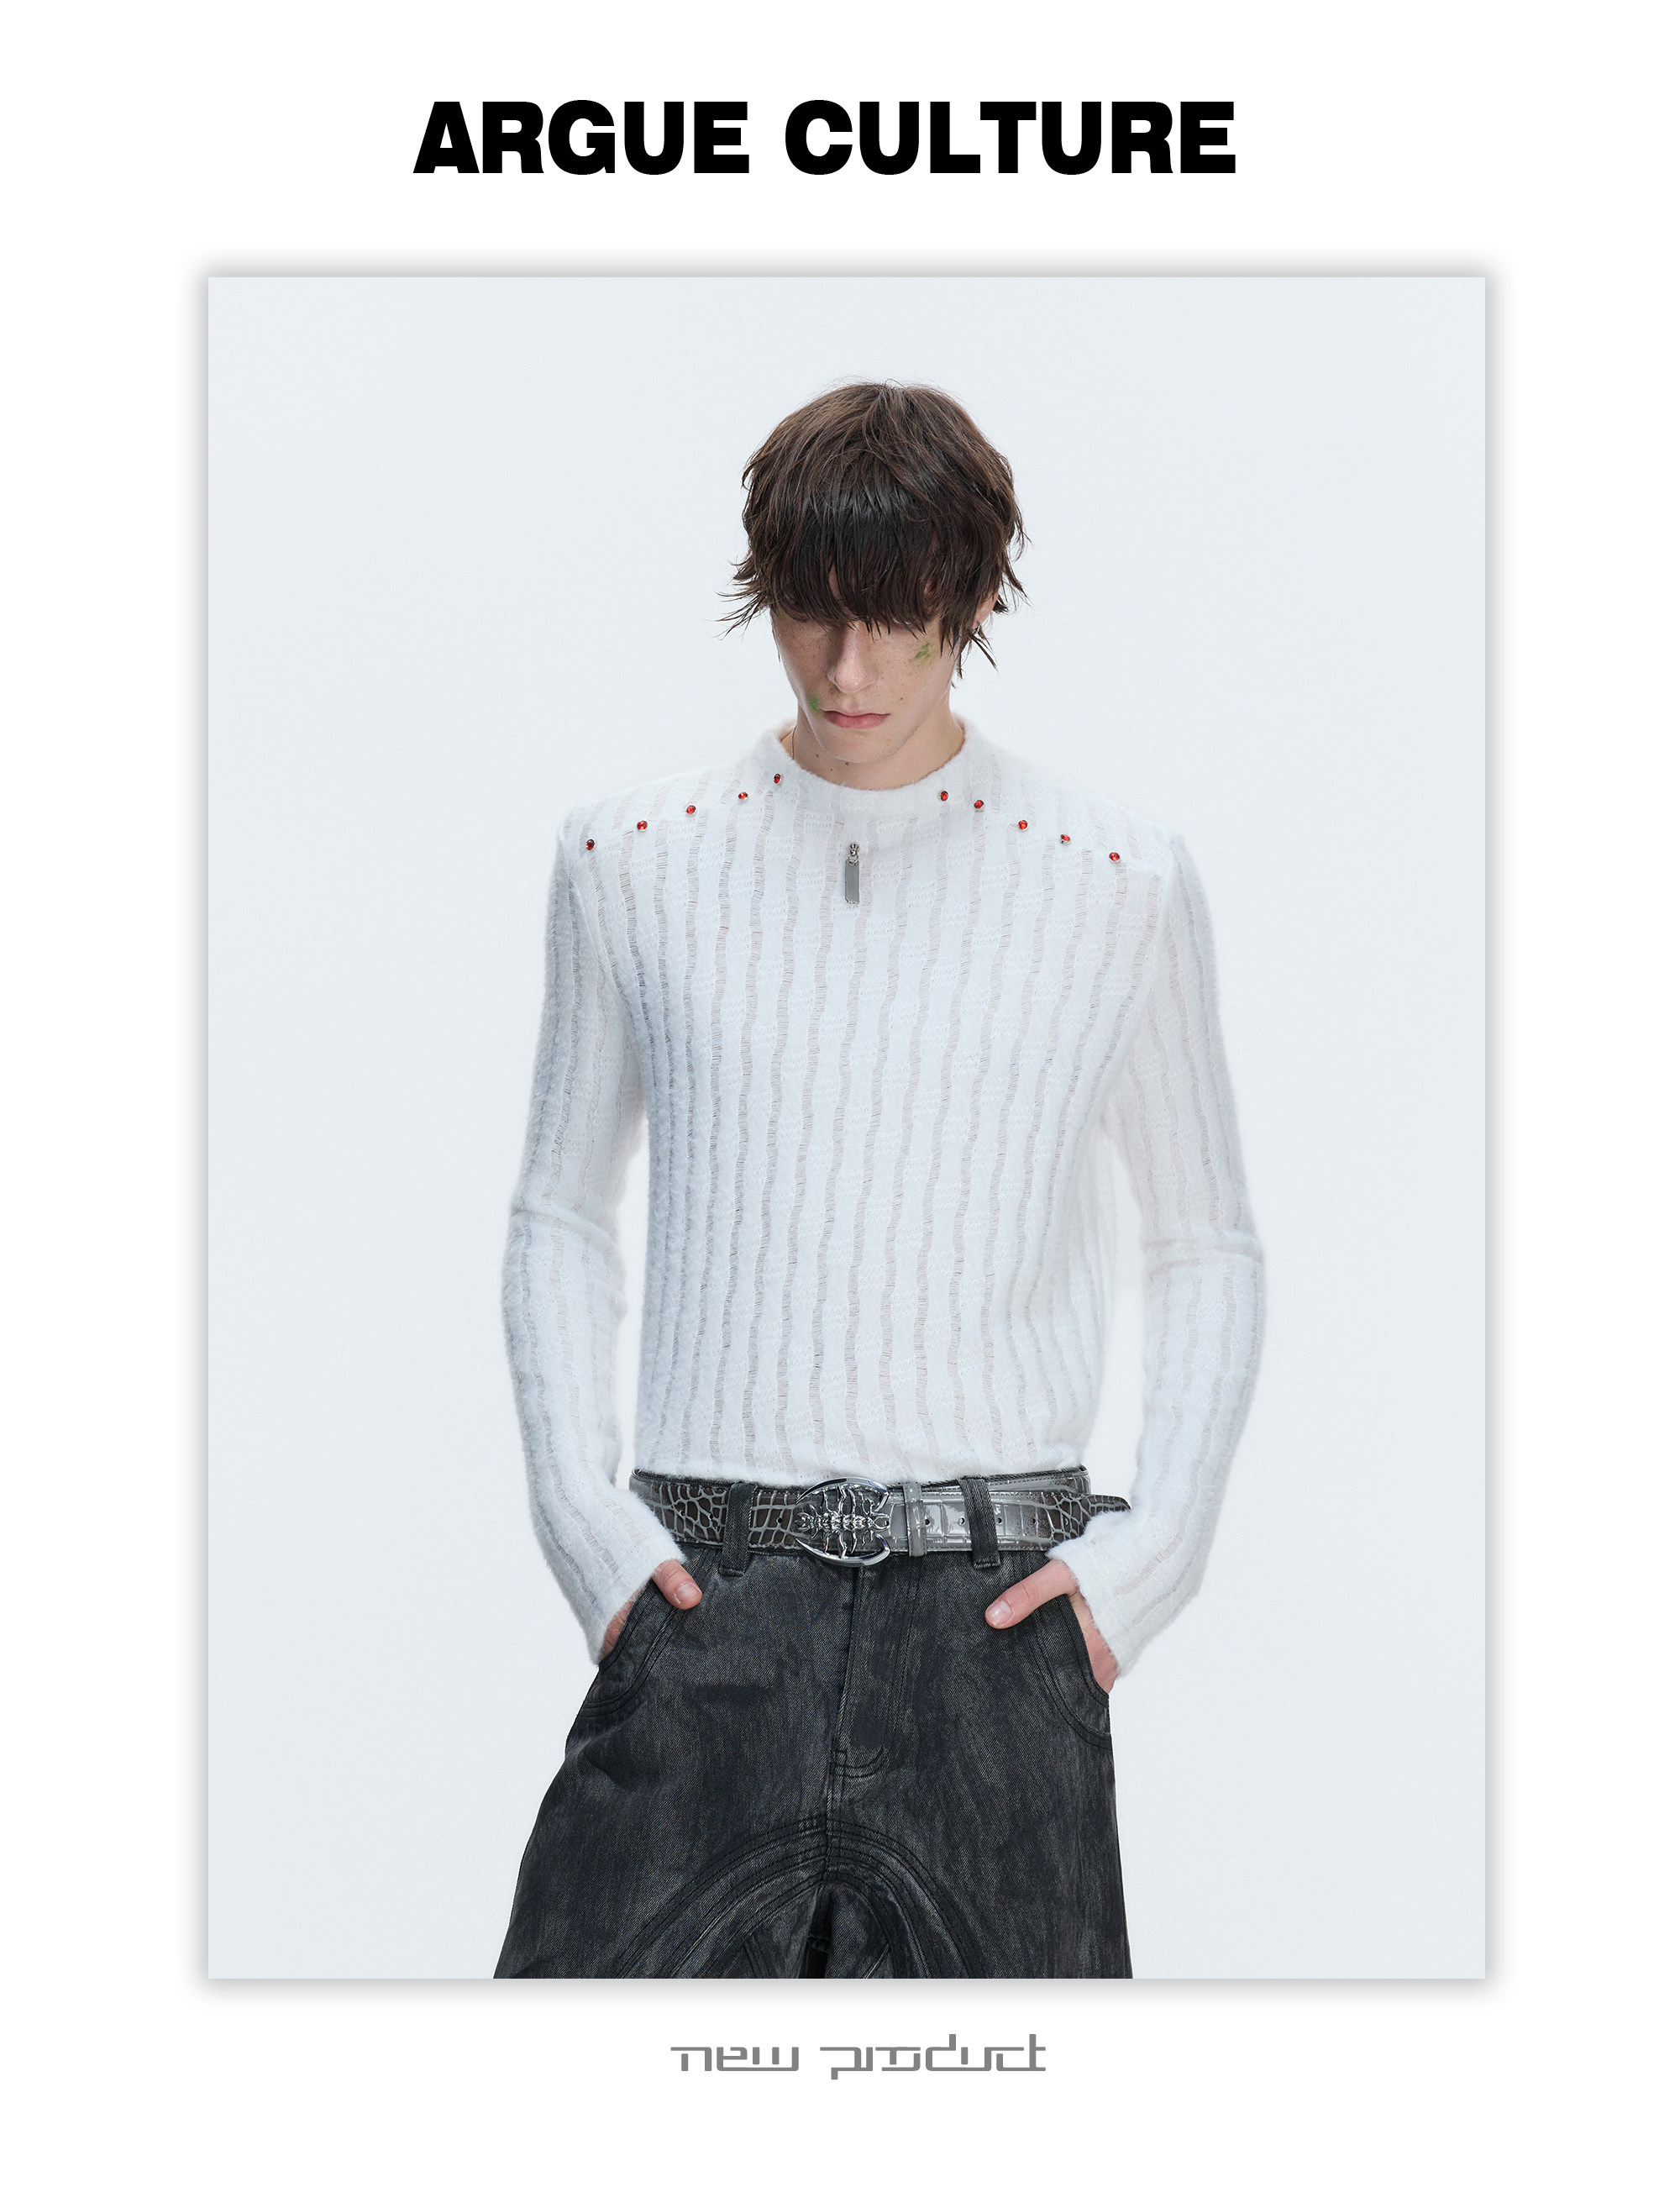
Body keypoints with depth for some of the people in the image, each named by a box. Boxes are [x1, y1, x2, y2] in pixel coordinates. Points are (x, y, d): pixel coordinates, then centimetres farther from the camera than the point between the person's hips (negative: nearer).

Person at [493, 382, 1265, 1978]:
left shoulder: (1117, 886, 3)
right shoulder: (631, 861, 6)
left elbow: (1209, 1246, 11)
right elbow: (559, 1213, 14)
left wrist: (1155, 1542, -1)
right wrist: (579, 1509, 2)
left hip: (996, 1600, 0)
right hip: (707, 1594, 1)